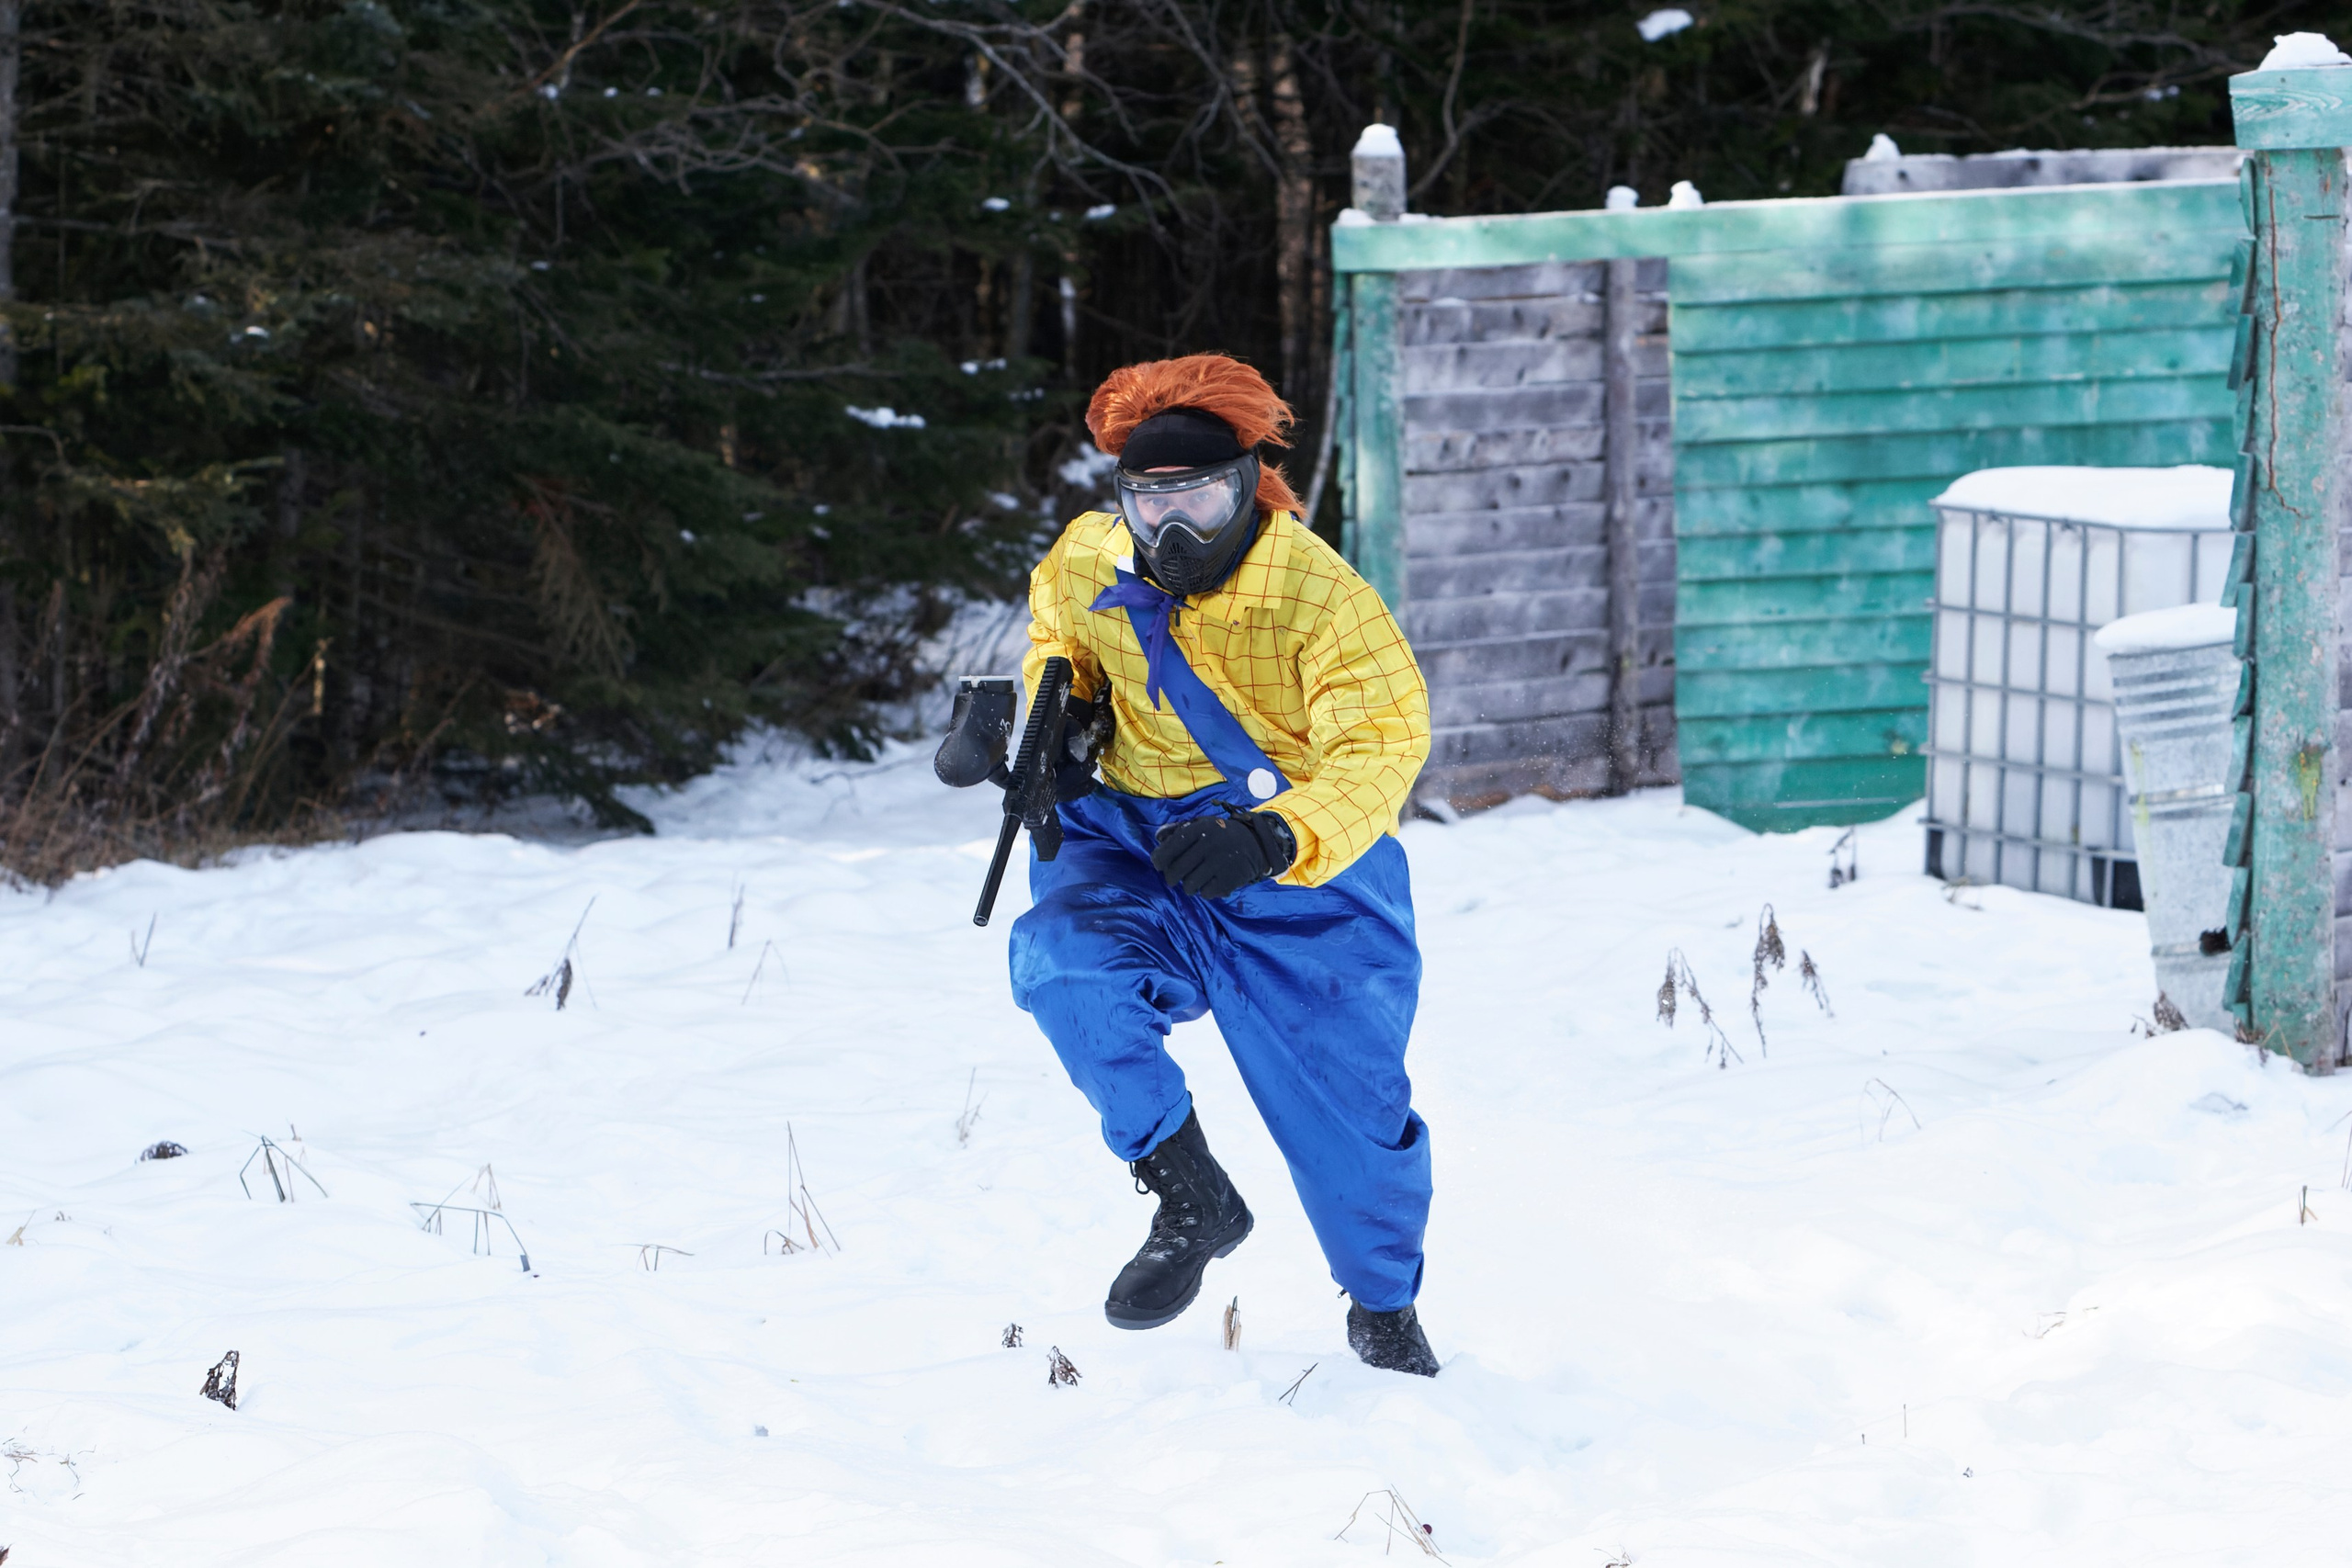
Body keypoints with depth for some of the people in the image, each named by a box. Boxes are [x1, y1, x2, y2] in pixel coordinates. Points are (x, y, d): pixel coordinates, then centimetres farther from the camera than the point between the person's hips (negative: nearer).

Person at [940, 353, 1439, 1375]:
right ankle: (1190, 1201, -14)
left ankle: (1385, 1308, 31)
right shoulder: (1091, 563, -5)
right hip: (1137, 841, 3)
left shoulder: (1322, 599, -20)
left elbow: (1378, 751, -26)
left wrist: (1273, 840, -43)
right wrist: (1064, 709, -1)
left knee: (1346, 1104, 1)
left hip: (1302, 871, -3)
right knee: (1065, 963, -30)